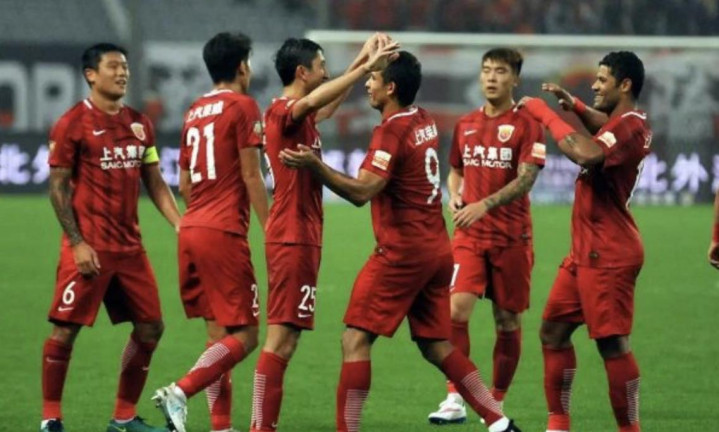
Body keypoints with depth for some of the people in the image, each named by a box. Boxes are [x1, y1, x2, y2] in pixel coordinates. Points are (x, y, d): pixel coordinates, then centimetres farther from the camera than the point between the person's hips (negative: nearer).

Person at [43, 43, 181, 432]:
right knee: (65, 330, -5)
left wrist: (180, 225, 3)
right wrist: (77, 243, -14)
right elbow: (58, 187, -7)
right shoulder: (73, 124, -6)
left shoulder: (139, 124, 12)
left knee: (150, 327, 6)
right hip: (89, 247, -7)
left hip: (129, 246, 7)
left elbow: (154, 183, 17)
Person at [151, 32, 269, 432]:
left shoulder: (195, 111, 16)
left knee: (219, 333, 11)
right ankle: (181, 391, -21)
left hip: (191, 230, 8)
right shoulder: (243, 106, -6)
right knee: (244, 336, -5)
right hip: (224, 233, -8)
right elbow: (251, 175, -10)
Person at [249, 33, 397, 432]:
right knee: (281, 338, -11)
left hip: (298, 238, 10)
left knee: (285, 338, 11)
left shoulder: (299, 115, 15)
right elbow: (316, 100, -34)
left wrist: (362, 61, 27)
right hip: (294, 239, -10)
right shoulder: (283, 112, -13)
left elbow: (328, 103, 34)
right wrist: (367, 65, -34)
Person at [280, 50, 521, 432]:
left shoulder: (392, 131, -14)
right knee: (436, 346, 14)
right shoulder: (424, 122, 11)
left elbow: (361, 192, -23)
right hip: (436, 249, 9)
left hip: (402, 251, -9)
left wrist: (315, 166, -30)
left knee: (355, 340, -6)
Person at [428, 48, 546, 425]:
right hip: (469, 235, 3)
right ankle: (455, 400, -14)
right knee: (457, 308, -14)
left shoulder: (527, 126, -4)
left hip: (512, 235, -3)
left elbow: (525, 179, -15)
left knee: (508, 321, 5)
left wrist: (484, 205, -26)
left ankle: (496, 402, 18)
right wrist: (454, 197, 1)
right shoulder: (465, 125, 10)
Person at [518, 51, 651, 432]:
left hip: (608, 255, -11)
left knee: (612, 343, -8)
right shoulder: (623, 123, 13)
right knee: (553, 331, 12)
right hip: (586, 251, 11)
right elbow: (605, 128, 38)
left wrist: (546, 114, -24)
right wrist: (573, 105, 17)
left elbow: (586, 154, -36)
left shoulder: (631, 126, -18)